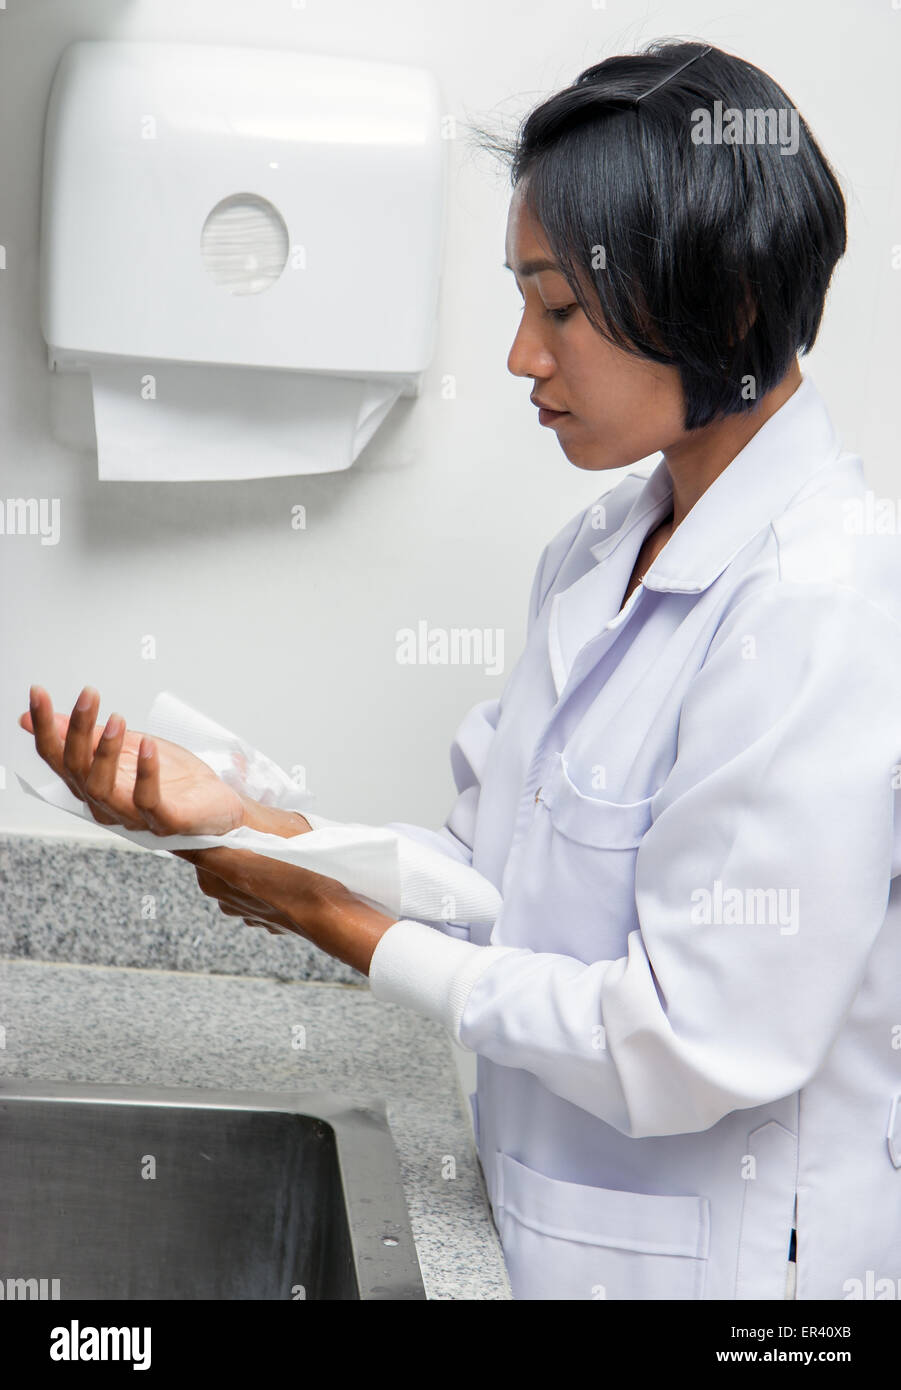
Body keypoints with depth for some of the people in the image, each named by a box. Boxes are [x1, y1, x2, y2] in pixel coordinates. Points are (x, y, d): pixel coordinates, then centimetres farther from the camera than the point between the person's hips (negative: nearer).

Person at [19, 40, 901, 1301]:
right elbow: (498, 874, 6)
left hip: (722, 1254, -7)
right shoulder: (602, 551, 3)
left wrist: (344, 928, -15)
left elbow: (686, 1049, -24)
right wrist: (239, 820, -7)